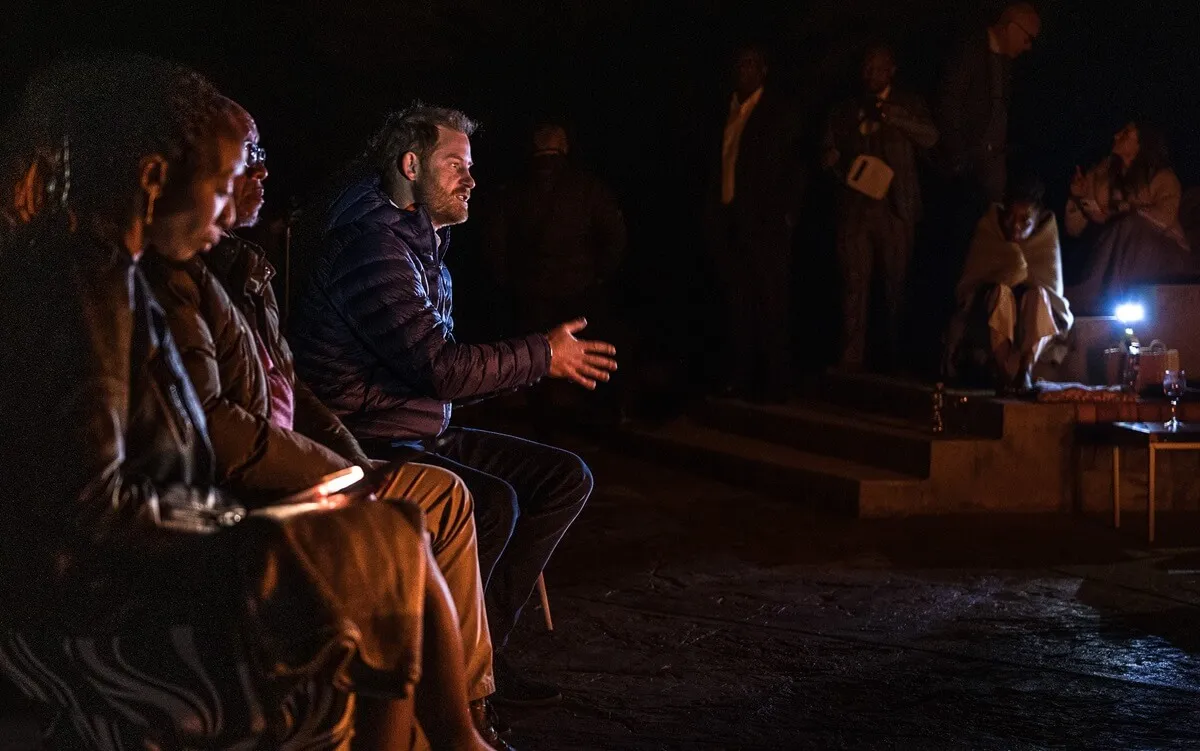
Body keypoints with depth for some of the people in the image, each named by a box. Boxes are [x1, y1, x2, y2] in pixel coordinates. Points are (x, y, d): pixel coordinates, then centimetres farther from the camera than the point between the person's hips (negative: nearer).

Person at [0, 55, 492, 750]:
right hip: (93, 608, -9)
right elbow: (88, 504, -23)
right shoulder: (81, 281, -19)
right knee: (393, 545, -4)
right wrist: (244, 531, -11)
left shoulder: (103, 270, 12)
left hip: (130, 571, 9)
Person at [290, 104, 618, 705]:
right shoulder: (373, 244, -18)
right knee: (492, 502, -32)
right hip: (367, 446, -11)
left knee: (565, 478, 4)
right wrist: (543, 356, -13)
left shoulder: (424, 243, 16)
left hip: (427, 435, 11)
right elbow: (438, 364, -25)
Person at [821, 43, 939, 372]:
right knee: (854, 286, -5)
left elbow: (930, 137, -4)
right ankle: (851, 363, -5)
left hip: (895, 209, -1)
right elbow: (829, 154, 17)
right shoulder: (844, 111, 17)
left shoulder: (907, 105, 11)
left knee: (897, 288, 0)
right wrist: (834, 162, -7)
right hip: (855, 209, 2)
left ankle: (896, 364, 6)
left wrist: (891, 114, -16)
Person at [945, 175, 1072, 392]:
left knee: (1037, 295, -30)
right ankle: (1004, 372, -38)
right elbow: (969, 284, -8)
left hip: (1033, 320, 1)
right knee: (1000, 292, -32)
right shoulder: (988, 231, -4)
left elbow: (1052, 288, -11)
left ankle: (1024, 370, -37)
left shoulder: (1046, 237, -3)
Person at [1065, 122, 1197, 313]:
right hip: (1111, 258, 1)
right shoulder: (1100, 175, 11)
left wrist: (1121, 209, -15)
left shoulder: (1162, 178, 1)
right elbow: (1074, 230, 11)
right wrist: (1077, 198, -6)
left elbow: (1164, 217, -21)